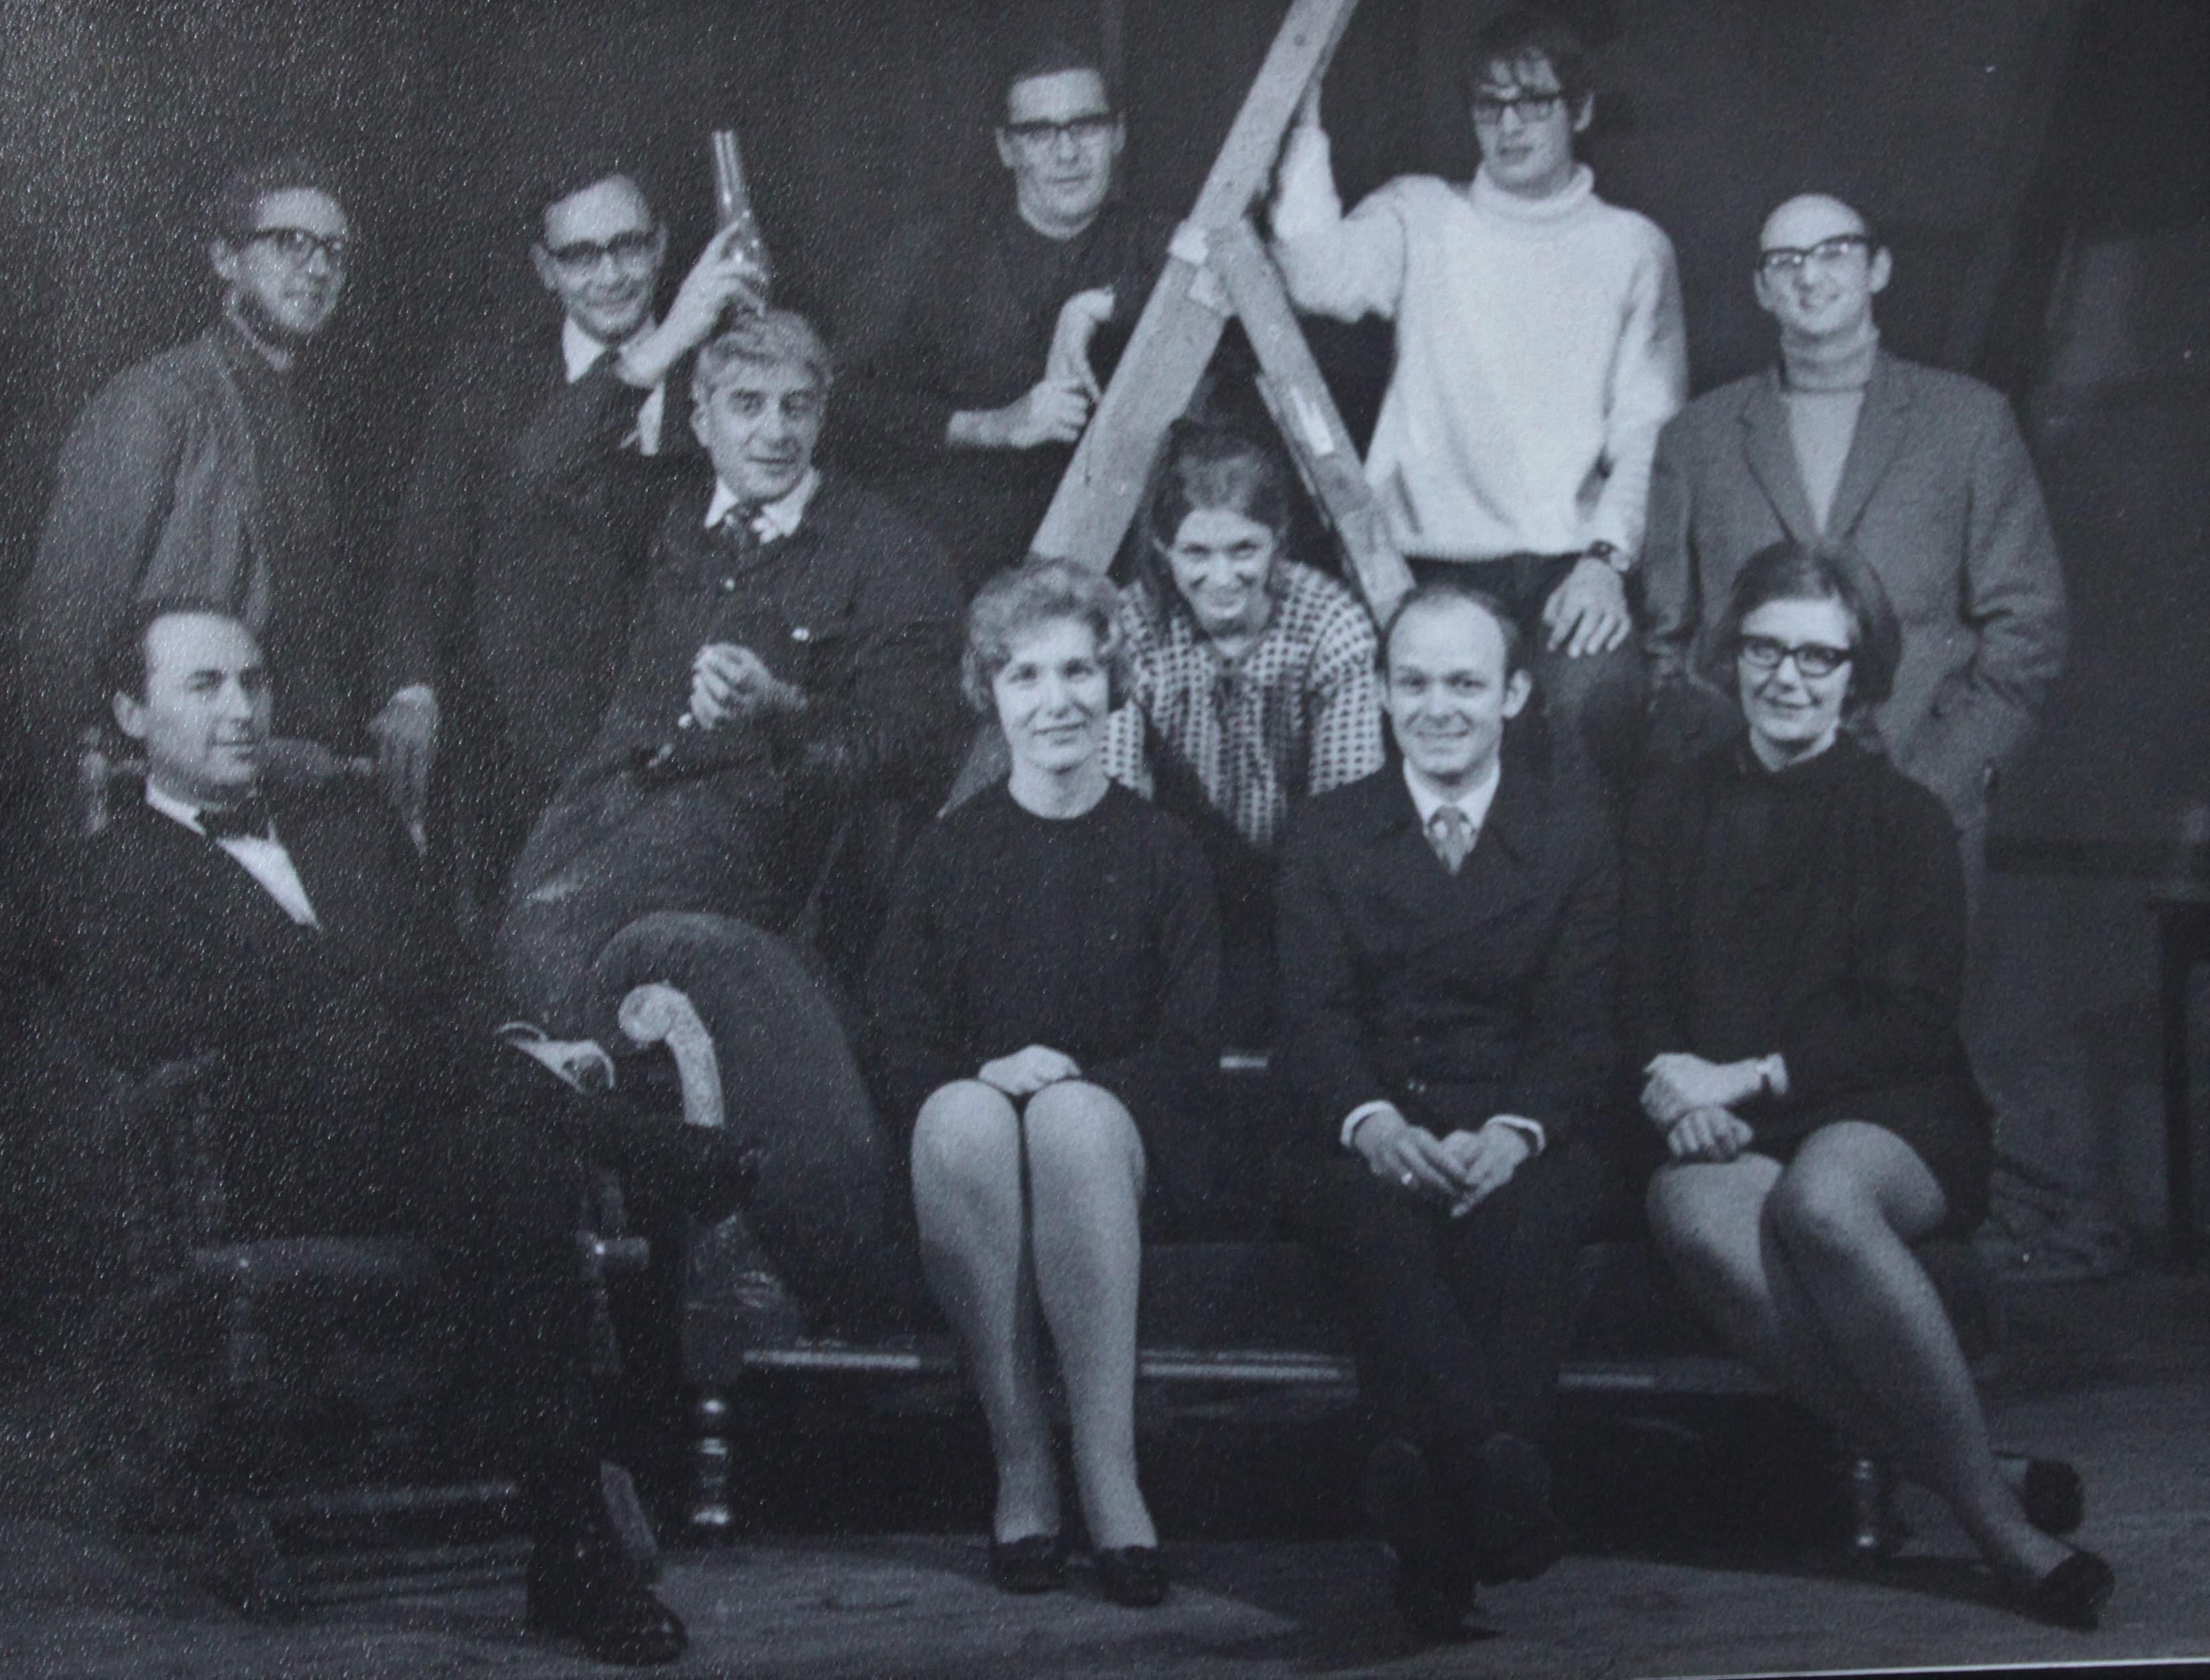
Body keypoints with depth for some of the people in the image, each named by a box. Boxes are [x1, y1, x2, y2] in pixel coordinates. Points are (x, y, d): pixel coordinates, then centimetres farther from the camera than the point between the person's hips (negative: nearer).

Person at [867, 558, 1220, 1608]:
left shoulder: (1161, 850, 12)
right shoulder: (948, 852, 13)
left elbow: (1193, 1046, 4)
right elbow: (900, 1047, 5)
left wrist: (1073, 1079, -13)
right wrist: (988, 1074, -16)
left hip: (1126, 1137, -1)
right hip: (972, 1121, 1)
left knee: (1073, 1117, -37)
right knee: (962, 1116, -36)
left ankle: (1110, 1477, -37)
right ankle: (1020, 1469, -31)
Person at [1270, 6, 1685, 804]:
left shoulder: (1632, 248, 12)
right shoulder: (1420, 217, 13)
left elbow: (1647, 429, 6)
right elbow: (1319, 278, -7)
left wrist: (1607, 556, -9)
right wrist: (1306, 120, -9)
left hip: (1568, 566, 0)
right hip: (1430, 559, 0)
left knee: (1594, 701, -29)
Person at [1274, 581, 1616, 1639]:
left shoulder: (1573, 837, 13)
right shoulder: (1327, 835, 15)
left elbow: (1580, 1025, 2)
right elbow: (1313, 1015, 2)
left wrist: (1512, 1134, -19)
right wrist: (1376, 1124, -20)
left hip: (1523, 1135, 0)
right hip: (1372, 1137, 1)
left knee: (1517, 1222, -35)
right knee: (1379, 1223, -35)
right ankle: (1499, 1471, -47)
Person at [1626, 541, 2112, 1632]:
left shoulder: (1905, 818, 9)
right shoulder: (1675, 809, 18)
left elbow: (1914, 1019, 0)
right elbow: (1640, 990, 13)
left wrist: (1752, 1075, -11)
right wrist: (1675, 1082, -10)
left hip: (1887, 1116, -2)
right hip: (1724, 1130, 2)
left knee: (1820, 1196, -40)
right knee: (1691, 1207, -36)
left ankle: (1989, 1492, -29)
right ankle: (1986, 1504, -36)